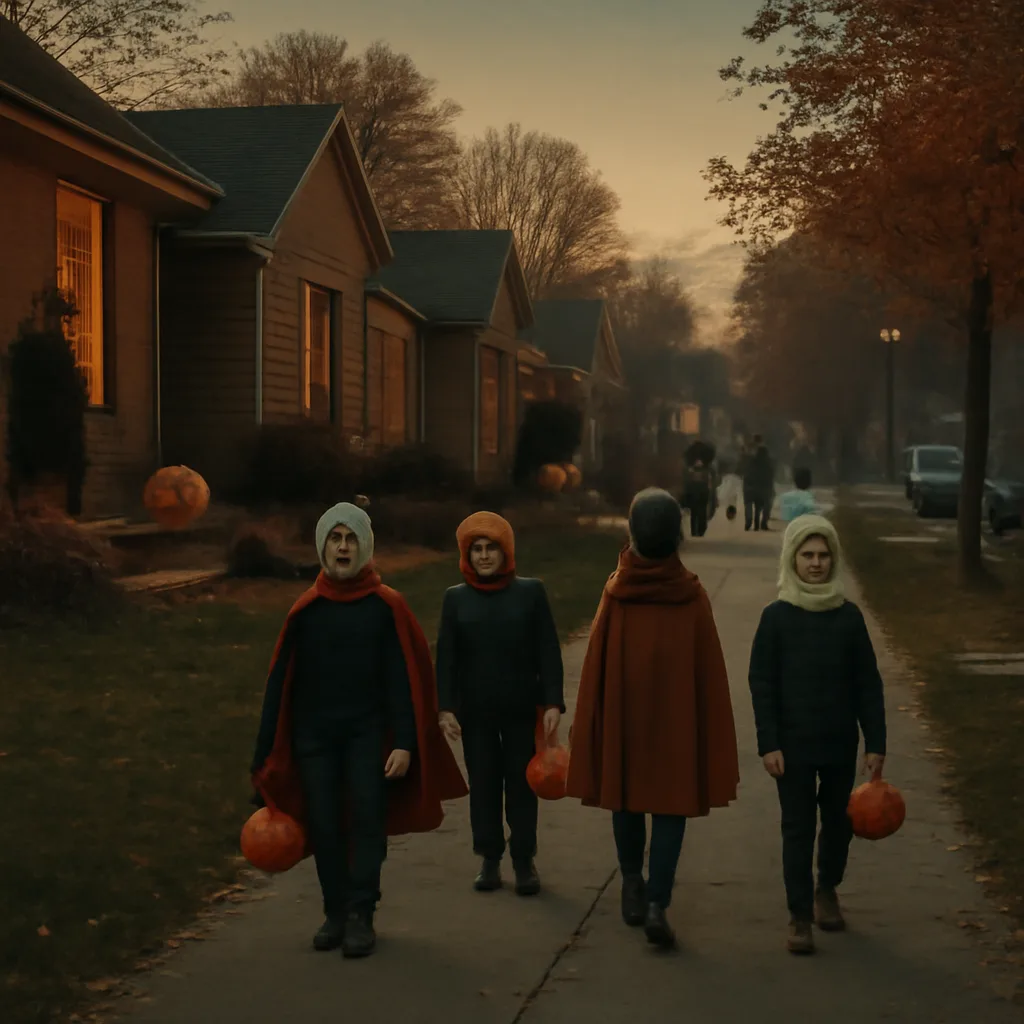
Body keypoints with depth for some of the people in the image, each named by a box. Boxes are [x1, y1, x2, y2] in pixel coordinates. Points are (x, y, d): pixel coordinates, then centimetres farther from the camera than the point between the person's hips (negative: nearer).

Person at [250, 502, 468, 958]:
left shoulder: (386, 606, -2)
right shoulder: (305, 610, 4)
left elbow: (402, 680, -5)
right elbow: (282, 682, 5)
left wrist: (404, 743, -13)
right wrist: (269, 753, 3)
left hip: (368, 732, -2)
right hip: (314, 734, 2)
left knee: (367, 819, -9)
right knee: (323, 825, 2)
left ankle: (360, 916, -3)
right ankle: (335, 913, 14)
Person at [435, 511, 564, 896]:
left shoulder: (531, 592, -2)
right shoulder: (455, 598, 2)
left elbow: (549, 652, -3)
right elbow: (446, 657, 1)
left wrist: (553, 702, -11)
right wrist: (446, 706, -8)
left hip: (522, 708, -1)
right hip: (475, 710, 1)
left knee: (522, 783, 4)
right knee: (483, 784, 7)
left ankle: (524, 861, 15)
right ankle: (490, 860, 18)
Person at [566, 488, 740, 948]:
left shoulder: (616, 592, -9)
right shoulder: (691, 596, -9)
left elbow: (596, 664, -5)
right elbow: (709, 671, -6)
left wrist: (587, 728, 3)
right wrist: (713, 733, 3)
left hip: (622, 715, 1)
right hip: (676, 717, -1)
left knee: (626, 798, 19)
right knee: (670, 806, 3)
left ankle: (633, 887, 32)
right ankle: (657, 904, -8)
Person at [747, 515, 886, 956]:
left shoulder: (848, 616, 0)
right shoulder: (777, 617, -5)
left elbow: (868, 684, 3)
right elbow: (761, 684, -5)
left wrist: (876, 742, -1)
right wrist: (768, 744, -10)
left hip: (840, 742, 2)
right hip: (793, 744, -2)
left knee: (839, 821, 13)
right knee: (797, 828, 0)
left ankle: (827, 889, 38)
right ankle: (799, 916, 9)